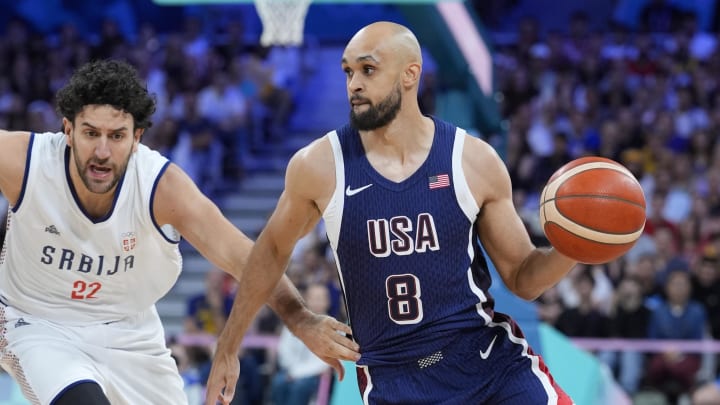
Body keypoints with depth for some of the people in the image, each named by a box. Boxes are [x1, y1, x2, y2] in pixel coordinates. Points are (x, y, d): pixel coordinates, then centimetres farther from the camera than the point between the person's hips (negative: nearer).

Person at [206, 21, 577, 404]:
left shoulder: (475, 161, -4)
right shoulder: (318, 166, -5)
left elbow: (522, 277, 5)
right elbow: (274, 248, 14)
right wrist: (227, 350, 18)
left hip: (491, 359, 1)